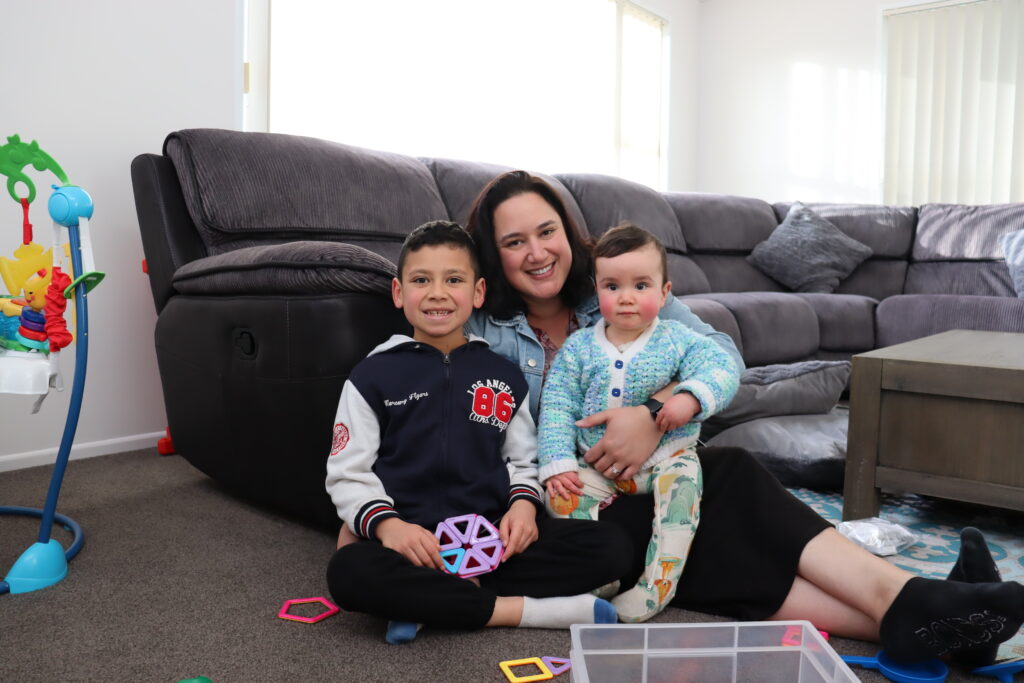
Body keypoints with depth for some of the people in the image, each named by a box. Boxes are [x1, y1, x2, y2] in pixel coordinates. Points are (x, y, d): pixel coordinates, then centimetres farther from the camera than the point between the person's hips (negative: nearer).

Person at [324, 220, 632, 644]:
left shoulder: (504, 376, 12)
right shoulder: (373, 375, 4)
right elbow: (348, 474, 1)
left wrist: (523, 504, -6)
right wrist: (385, 524, -18)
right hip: (412, 541, -3)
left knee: (611, 545, -17)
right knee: (349, 572, -35)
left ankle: (425, 602, -19)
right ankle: (528, 609, -23)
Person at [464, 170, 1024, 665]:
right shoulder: (483, 333, -3)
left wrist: (655, 414, -26)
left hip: (654, 474, 4)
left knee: (730, 473, -27)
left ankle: (902, 601, -33)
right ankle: (898, 614, -33)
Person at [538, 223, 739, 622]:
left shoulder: (677, 340, -1)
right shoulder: (578, 348, 0)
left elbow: (722, 367, -11)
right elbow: (556, 406, -3)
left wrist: (691, 398, -32)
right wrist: (557, 464, -14)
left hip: (666, 457, -1)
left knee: (682, 484, -30)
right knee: (562, 497, -20)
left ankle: (657, 586, -21)